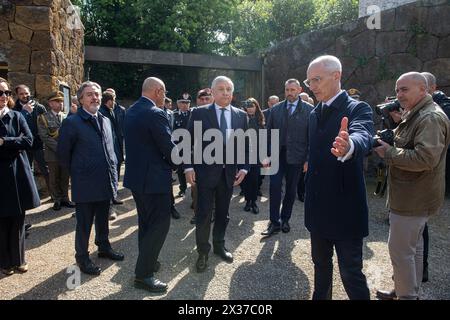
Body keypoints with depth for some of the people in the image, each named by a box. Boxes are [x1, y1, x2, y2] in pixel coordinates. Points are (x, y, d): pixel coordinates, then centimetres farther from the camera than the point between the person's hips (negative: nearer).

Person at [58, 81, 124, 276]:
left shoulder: (105, 121, 10)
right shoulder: (72, 123, -10)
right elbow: (63, 154, -6)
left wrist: (112, 171, 10)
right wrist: (77, 172, 1)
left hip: (106, 182, 6)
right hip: (85, 184, -6)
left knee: (103, 219, 20)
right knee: (84, 223, 8)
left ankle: (104, 248, 38)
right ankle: (82, 258, 25)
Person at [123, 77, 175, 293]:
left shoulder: (131, 111, 10)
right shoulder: (156, 114, -19)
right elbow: (169, 148, -20)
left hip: (136, 174, 10)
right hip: (154, 177, -10)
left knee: (146, 222, 21)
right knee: (159, 224, 0)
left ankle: (147, 261, 34)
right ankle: (143, 274, 6)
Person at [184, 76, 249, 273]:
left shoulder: (241, 115, 6)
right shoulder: (199, 113, -4)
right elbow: (188, 141, -3)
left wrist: (243, 168, 1)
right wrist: (188, 167, -10)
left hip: (229, 173, 3)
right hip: (206, 172, -3)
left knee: (223, 213, 15)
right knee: (203, 214, 3)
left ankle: (219, 246, 35)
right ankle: (203, 252, 21)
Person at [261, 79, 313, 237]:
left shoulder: (309, 110, -2)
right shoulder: (275, 109, 6)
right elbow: (269, 133, 7)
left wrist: (308, 159, -8)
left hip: (296, 157, -1)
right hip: (277, 155, 1)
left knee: (291, 190, 10)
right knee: (274, 188, -3)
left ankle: (285, 219, 26)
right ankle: (274, 222, 8)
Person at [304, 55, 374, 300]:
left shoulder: (358, 109, -13)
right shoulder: (315, 113, 9)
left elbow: (363, 138, -36)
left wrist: (348, 146, -58)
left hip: (345, 209, -7)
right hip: (318, 208, 7)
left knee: (351, 273, 3)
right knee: (320, 264, 21)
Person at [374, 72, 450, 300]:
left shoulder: (431, 118, -19)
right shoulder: (415, 115, 15)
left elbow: (425, 158, -29)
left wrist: (388, 152, -22)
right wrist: (390, 138, 8)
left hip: (413, 198, -11)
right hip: (412, 195, 11)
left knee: (399, 249, -3)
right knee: (413, 245, 20)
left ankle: (406, 295, 12)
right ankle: (410, 290, 36)